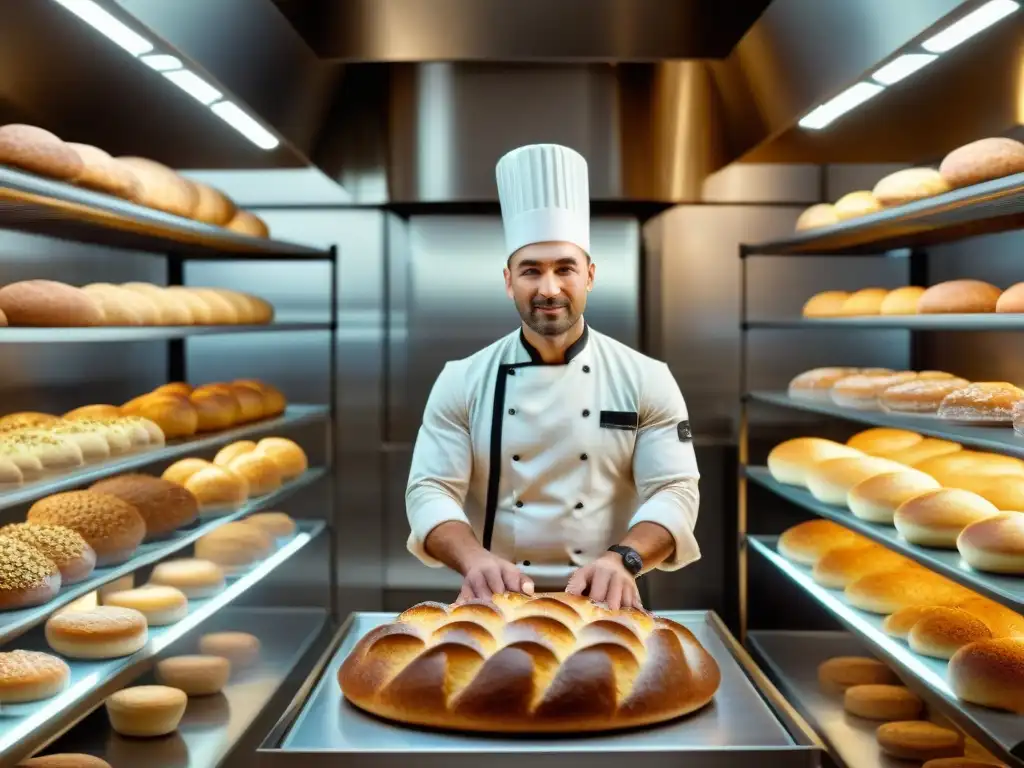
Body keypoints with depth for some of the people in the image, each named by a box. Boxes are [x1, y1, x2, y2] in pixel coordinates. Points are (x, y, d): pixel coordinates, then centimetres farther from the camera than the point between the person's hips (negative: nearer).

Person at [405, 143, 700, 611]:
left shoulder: (646, 380, 1)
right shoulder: (462, 381, 2)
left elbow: (674, 490, -3)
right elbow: (430, 490, -3)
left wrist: (620, 559, -23)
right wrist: (476, 559, -23)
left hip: (602, 604, 0)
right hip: (496, 604, 0)